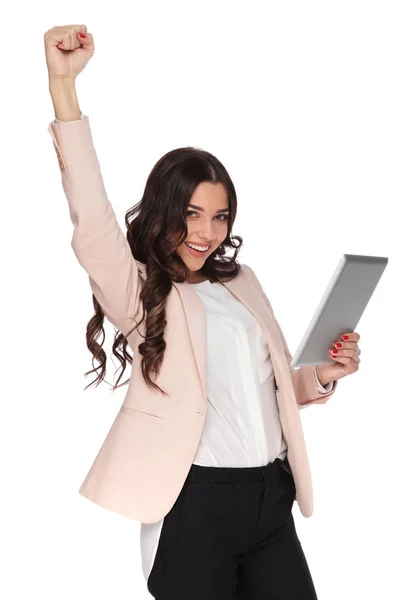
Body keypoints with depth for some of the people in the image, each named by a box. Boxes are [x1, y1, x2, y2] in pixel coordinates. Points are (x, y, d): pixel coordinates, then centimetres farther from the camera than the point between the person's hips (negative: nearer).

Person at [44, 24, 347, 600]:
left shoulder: (242, 282, 17)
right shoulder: (140, 291, 0)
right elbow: (93, 224, -19)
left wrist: (321, 375, 4)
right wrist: (63, 86, -27)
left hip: (272, 498, 6)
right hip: (195, 503, -5)